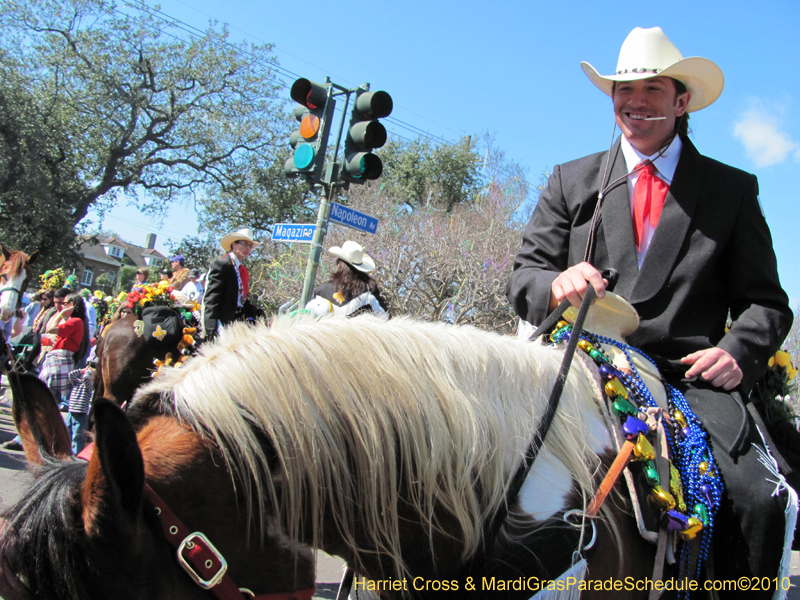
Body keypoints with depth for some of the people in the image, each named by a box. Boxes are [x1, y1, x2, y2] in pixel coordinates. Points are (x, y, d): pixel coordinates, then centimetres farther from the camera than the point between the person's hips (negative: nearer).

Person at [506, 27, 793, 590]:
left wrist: (738, 350, -8)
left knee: (756, 499, -26)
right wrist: (556, 285, -14)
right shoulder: (571, 181, 17)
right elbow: (525, 276, 10)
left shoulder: (734, 189, 15)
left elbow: (767, 302, 13)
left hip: (689, 376, 0)